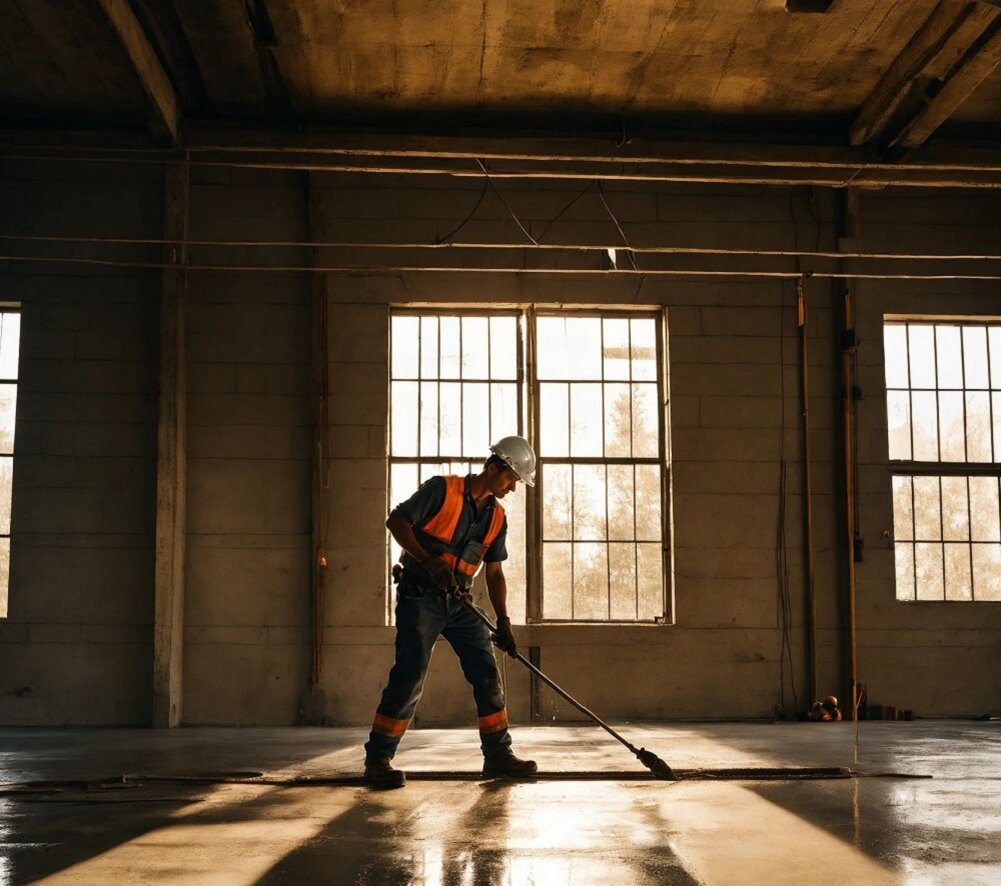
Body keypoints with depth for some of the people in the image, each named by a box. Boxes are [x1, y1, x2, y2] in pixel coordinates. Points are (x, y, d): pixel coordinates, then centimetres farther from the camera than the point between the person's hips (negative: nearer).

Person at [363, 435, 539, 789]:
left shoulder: (496, 518, 10)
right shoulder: (442, 489, -9)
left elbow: (494, 572, 13)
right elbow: (396, 521, -12)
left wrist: (503, 621, 5)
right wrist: (429, 560, -22)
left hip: (459, 602, 7)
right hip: (420, 597, -7)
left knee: (488, 674, 4)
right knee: (409, 676, -12)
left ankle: (498, 755, 16)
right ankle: (377, 760, -3)